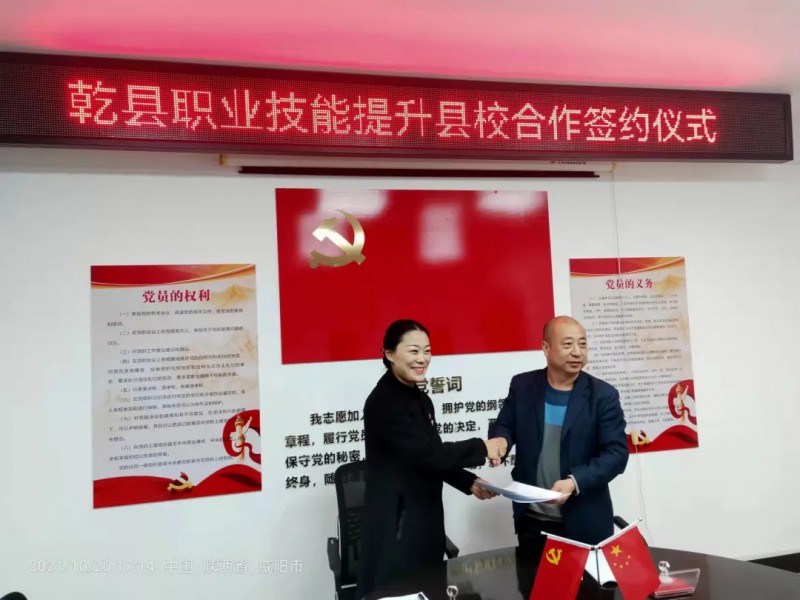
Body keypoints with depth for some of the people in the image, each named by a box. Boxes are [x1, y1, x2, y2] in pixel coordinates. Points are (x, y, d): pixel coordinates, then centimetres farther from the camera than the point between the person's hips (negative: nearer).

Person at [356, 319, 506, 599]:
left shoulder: (422, 399, 11)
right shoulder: (383, 401, -17)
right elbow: (425, 452, -24)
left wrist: (469, 482, 3)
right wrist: (481, 448, -15)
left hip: (425, 518, 8)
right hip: (395, 525, -8)